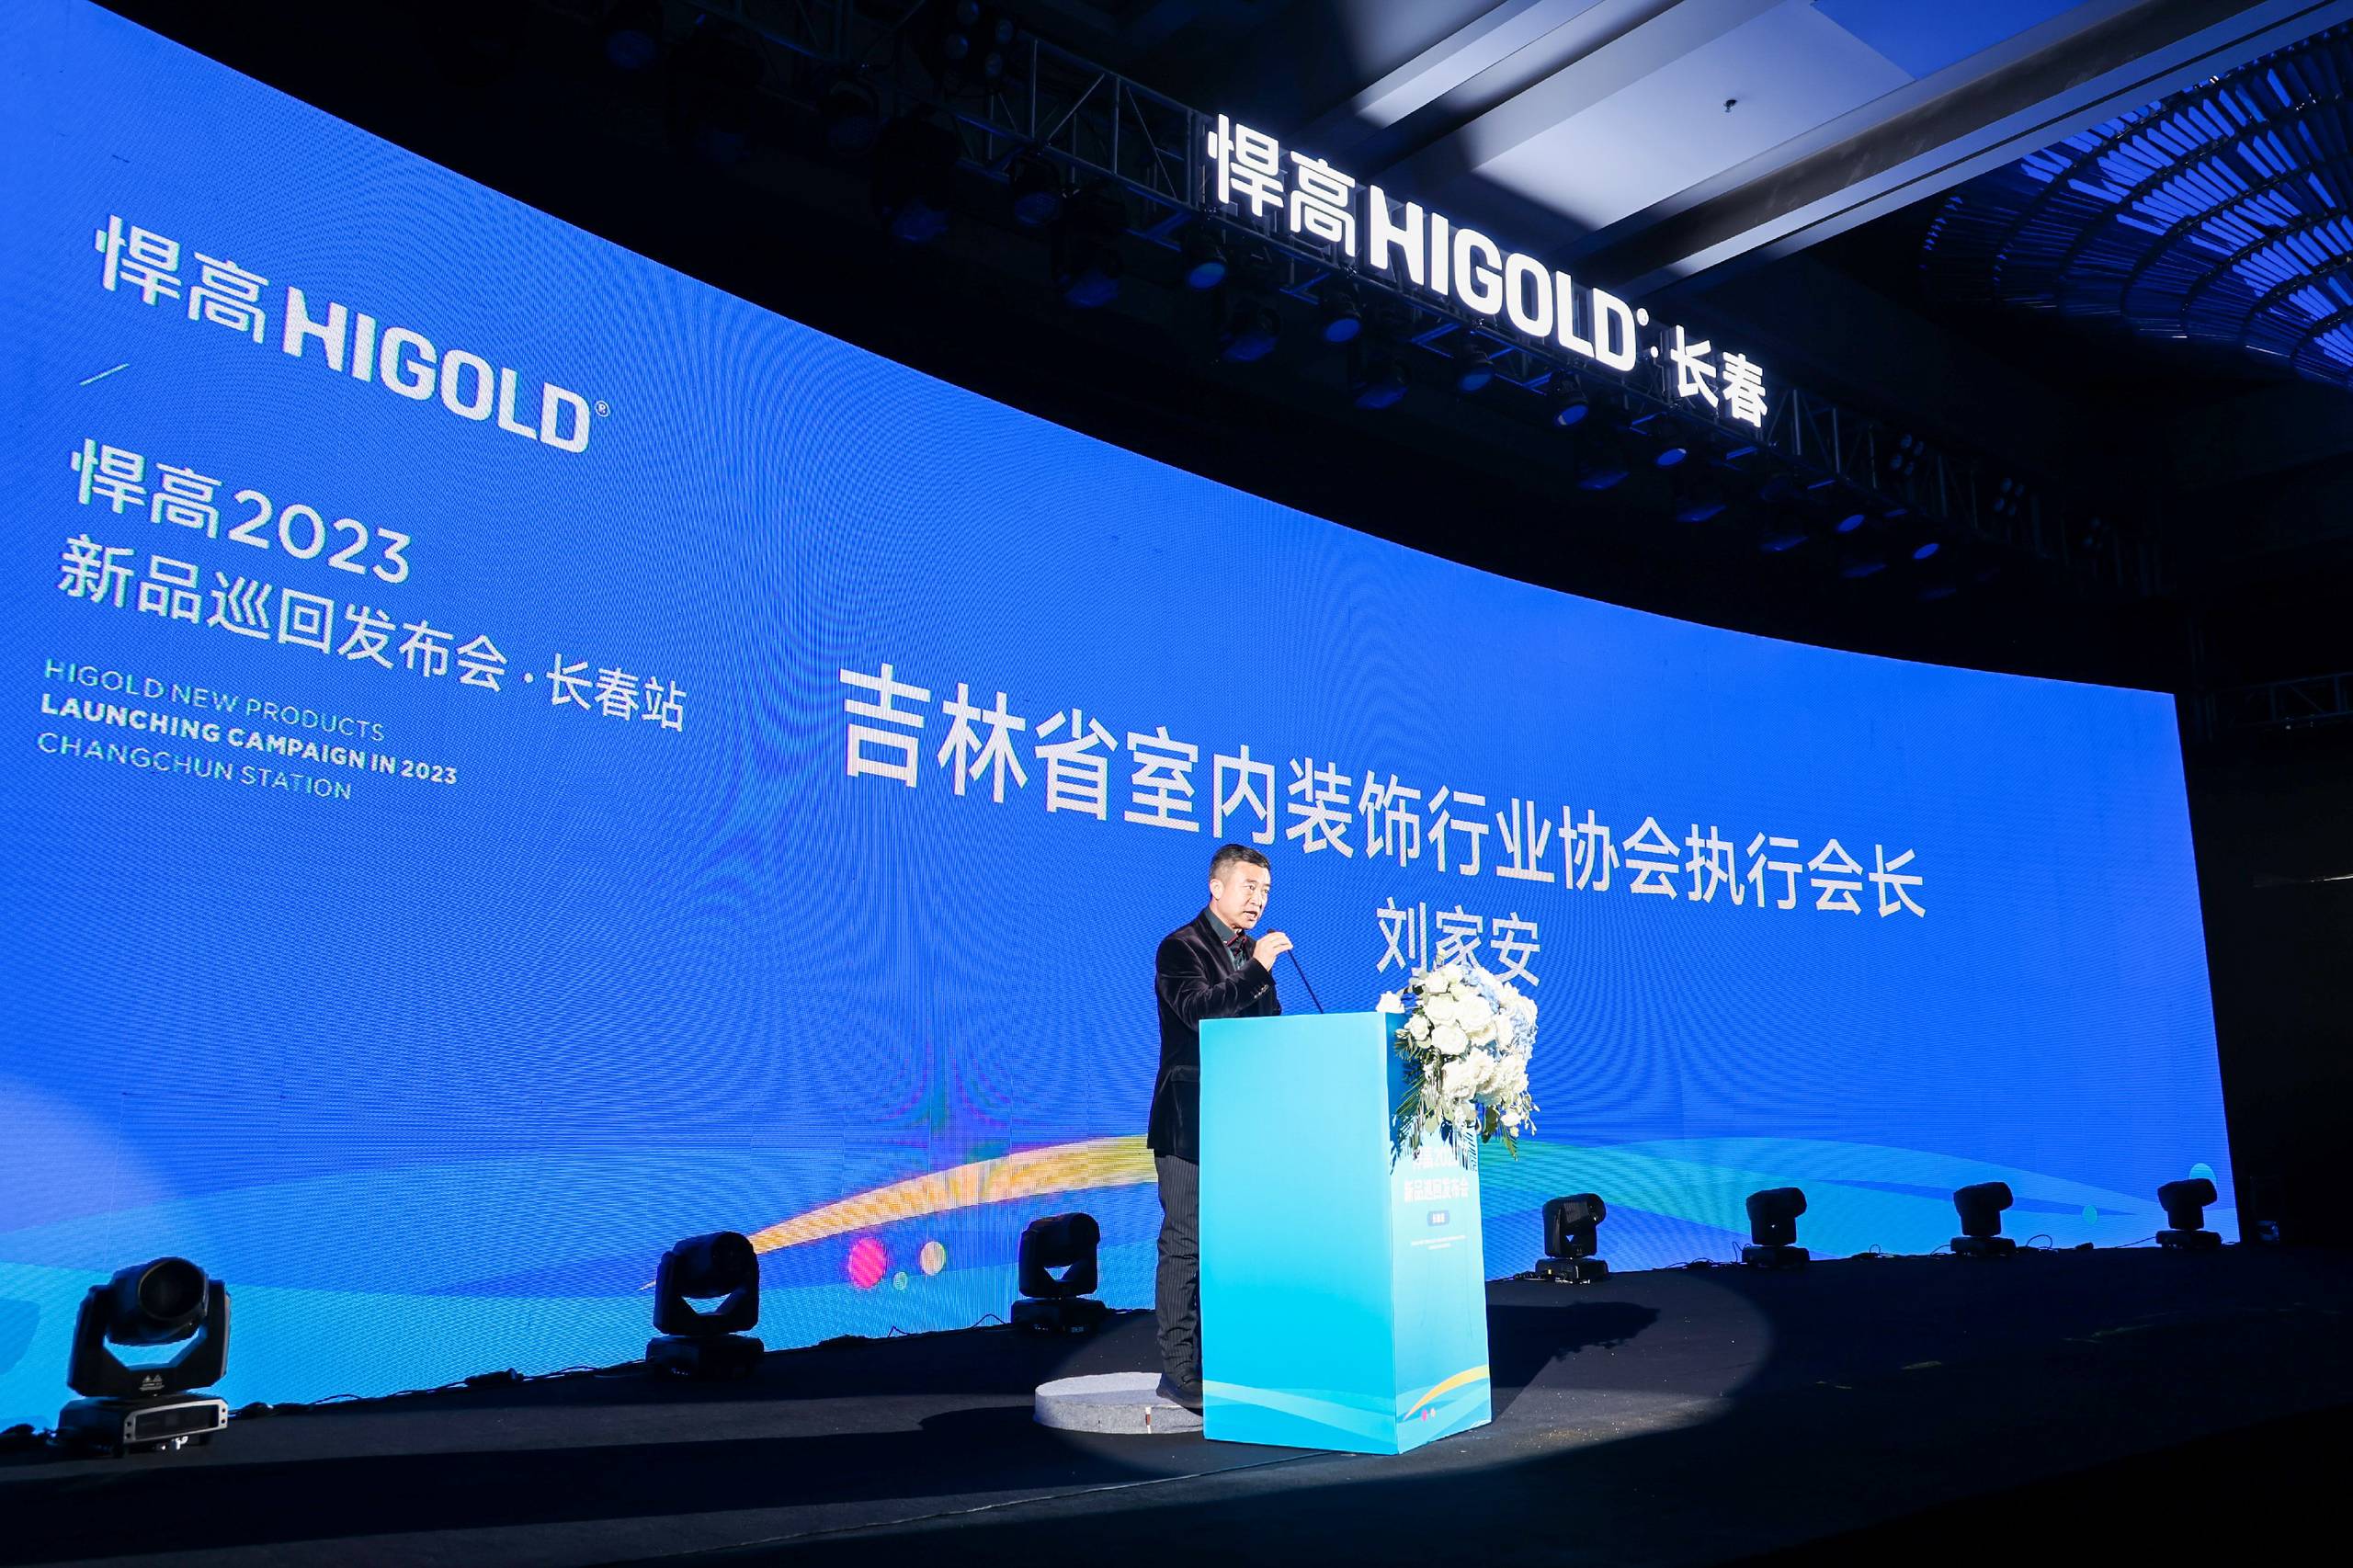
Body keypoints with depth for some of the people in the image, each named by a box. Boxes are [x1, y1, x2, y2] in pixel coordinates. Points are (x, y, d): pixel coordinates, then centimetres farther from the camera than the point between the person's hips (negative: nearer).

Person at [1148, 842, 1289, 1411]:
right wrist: (1257, 971, -26)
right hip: (1191, 1123, -7)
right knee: (1185, 1245, -3)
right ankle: (1178, 1370, 2)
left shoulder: (1252, 953, 15)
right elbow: (1198, 1010, -22)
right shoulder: (1180, 947, -6)